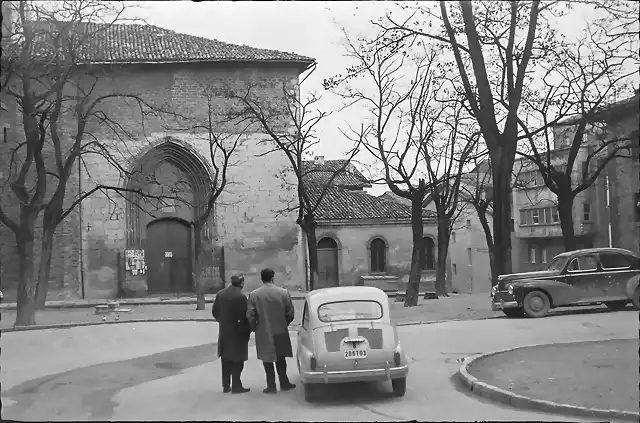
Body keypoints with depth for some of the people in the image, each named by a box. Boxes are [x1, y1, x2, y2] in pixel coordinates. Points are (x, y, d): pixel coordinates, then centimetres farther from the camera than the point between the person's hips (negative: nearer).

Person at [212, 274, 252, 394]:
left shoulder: (220, 294, 0)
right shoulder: (241, 297, -19)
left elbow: (214, 312, 5)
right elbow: (244, 316, -18)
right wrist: (248, 330, -4)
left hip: (223, 331, 6)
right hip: (237, 332, -6)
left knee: (226, 359, 15)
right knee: (237, 360, 4)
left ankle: (226, 386, 21)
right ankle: (236, 386, 8)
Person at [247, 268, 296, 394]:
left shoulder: (253, 295, -9)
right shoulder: (283, 292, -6)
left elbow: (250, 315, -9)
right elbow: (290, 313, -2)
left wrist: (255, 327, 8)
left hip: (263, 333, -1)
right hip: (281, 331, 1)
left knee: (267, 359, 9)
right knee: (280, 357, 17)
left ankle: (271, 386, 10)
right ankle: (284, 383, 21)